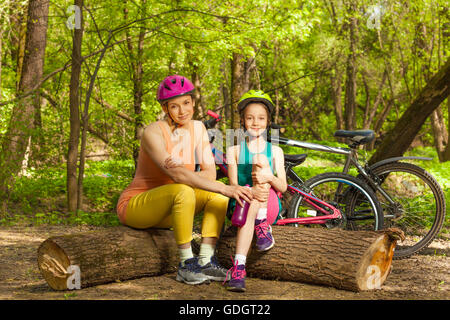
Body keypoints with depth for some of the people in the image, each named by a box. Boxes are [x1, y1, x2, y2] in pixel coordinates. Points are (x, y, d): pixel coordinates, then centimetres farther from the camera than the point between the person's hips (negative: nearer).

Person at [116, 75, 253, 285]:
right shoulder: (154, 132, -21)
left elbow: (210, 173, -8)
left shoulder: (197, 128, 0)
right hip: (134, 205, -7)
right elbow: (176, 175, -35)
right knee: (184, 191, -34)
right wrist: (226, 189, -42)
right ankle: (186, 265, -24)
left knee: (217, 191, -14)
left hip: (167, 211, 7)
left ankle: (206, 260, -16)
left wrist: (182, 173, -30)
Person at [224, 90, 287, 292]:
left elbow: (283, 186, -2)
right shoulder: (235, 150, 6)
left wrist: (269, 178, -26)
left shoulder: (275, 151, 9)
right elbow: (233, 185, -6)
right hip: (241, 204, 0)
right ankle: (239, 268, -47)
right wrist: (251, 192, -29)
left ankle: (262, 227, -26)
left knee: (261, 160, -21)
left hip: (269, 207, 0)